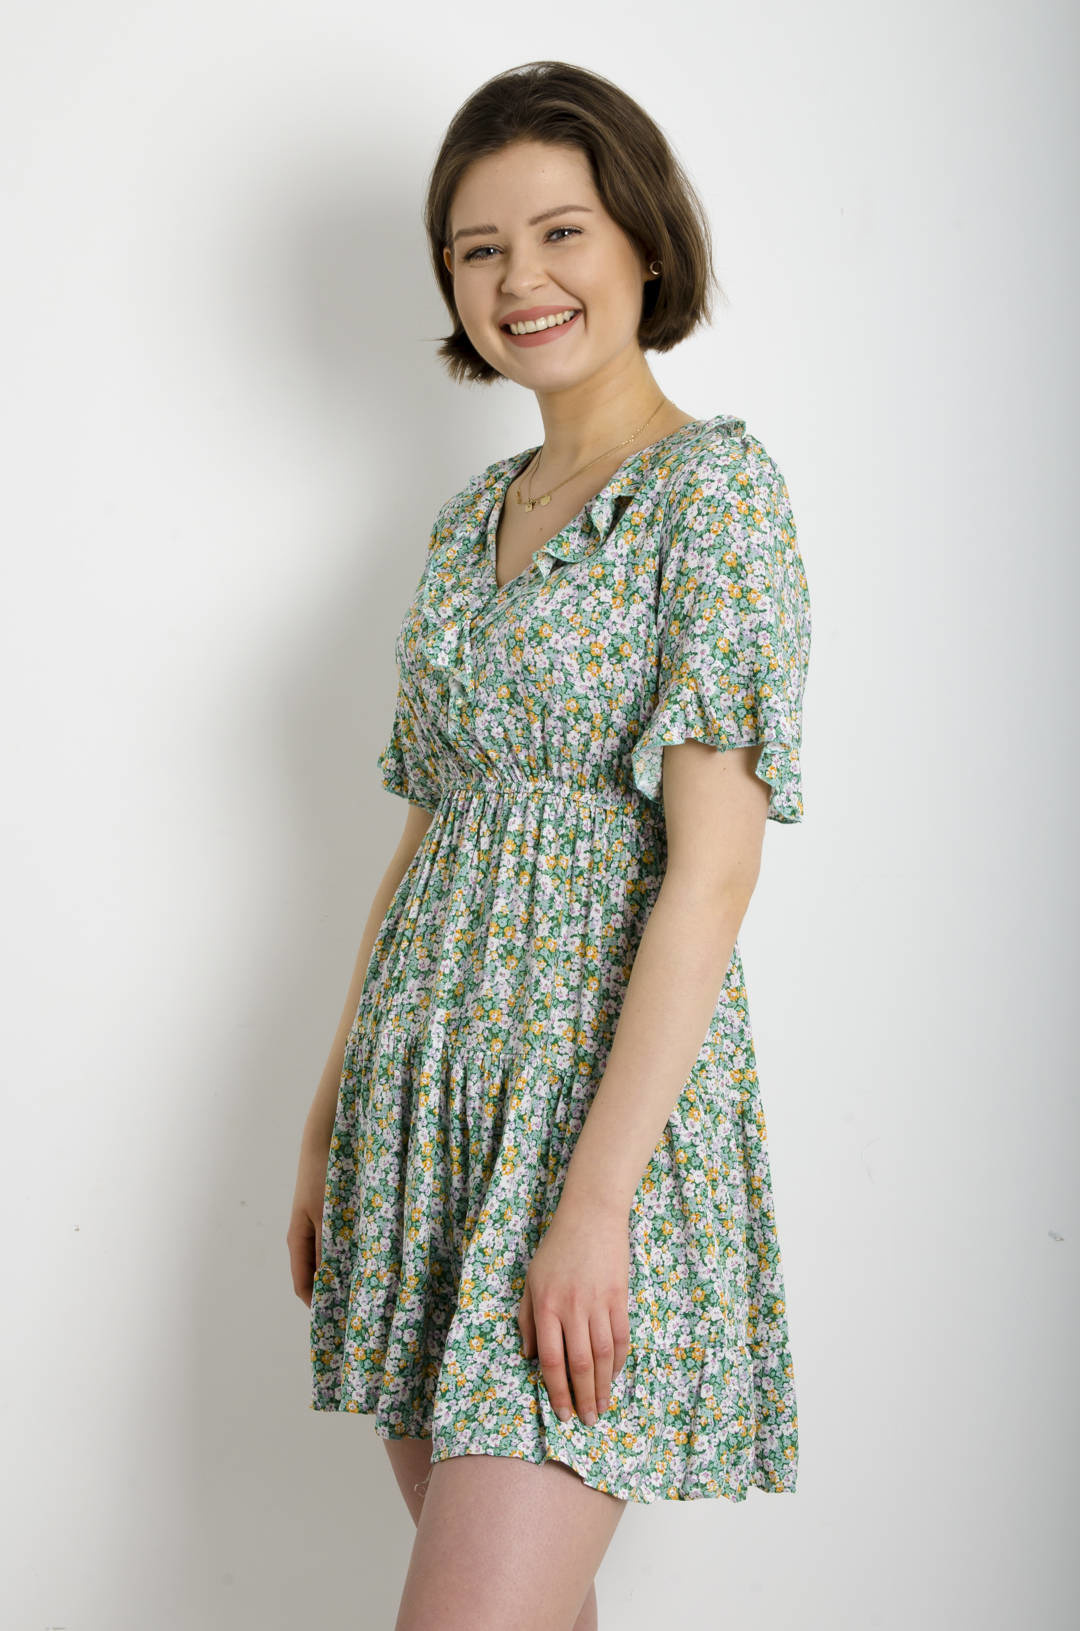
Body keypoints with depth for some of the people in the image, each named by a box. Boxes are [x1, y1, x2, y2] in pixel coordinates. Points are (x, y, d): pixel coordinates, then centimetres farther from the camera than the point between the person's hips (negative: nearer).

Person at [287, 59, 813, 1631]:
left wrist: (595, 1197, -21)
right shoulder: (475, 515, 14)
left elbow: (712, 867, -16)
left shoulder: (716, 486, -9)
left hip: (605, 1087, -7)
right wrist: (330, 1122, 16)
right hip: (424, 1091, 7)